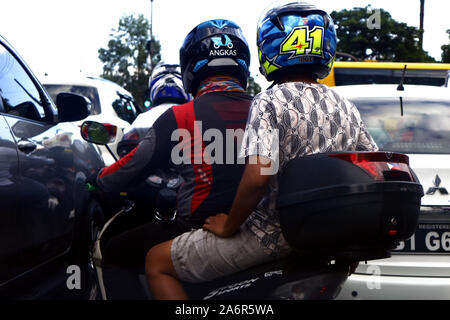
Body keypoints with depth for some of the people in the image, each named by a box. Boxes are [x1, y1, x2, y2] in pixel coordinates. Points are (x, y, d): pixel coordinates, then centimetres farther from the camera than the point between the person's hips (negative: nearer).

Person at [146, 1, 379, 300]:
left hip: (272, 236, -7)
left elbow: (258, 176, -27)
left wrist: (228, 226, -12)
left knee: (157, 261, 5)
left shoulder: (269, 102, -15)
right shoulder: (347, 107, 5)